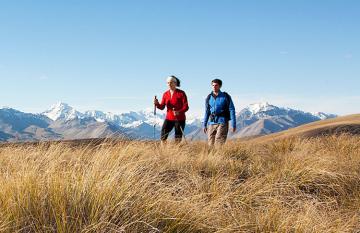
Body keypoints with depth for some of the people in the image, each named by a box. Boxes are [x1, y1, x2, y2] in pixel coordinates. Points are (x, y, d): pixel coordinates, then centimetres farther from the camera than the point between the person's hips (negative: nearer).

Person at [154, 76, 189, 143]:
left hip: (180, 119, -3)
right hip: (169, 118, 3)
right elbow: (162, 107, 7)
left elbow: (186, 107, -9)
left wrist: (179, 112, -28)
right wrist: (157, 104, -15)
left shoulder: (181, 93, -6)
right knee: (163, 137, -8)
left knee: (178, 139, 0)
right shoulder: (165, 94, 7)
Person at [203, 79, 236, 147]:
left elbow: (232, 110, -1)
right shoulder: (209, 98, 10)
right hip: (211, 123, 4)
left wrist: (233, 124, -6)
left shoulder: (226, 96, -1)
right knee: (210, 144, 3)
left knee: (219, 143, -13)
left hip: (222, 123, -4)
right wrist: (204, 125, 13)